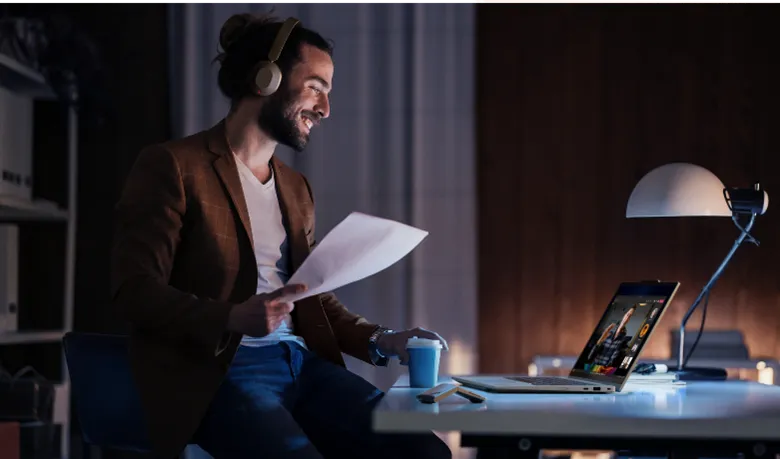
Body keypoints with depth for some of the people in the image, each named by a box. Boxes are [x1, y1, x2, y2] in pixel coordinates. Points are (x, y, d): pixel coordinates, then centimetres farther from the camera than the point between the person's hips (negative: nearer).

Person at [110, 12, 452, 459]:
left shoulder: (297, 188, 22)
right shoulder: (171, 166, -1)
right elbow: (134, 287, -9)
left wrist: (380, 340, 7)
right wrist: (232, 318, -25)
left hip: (301, 362, 7)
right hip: (215, 371, -7)